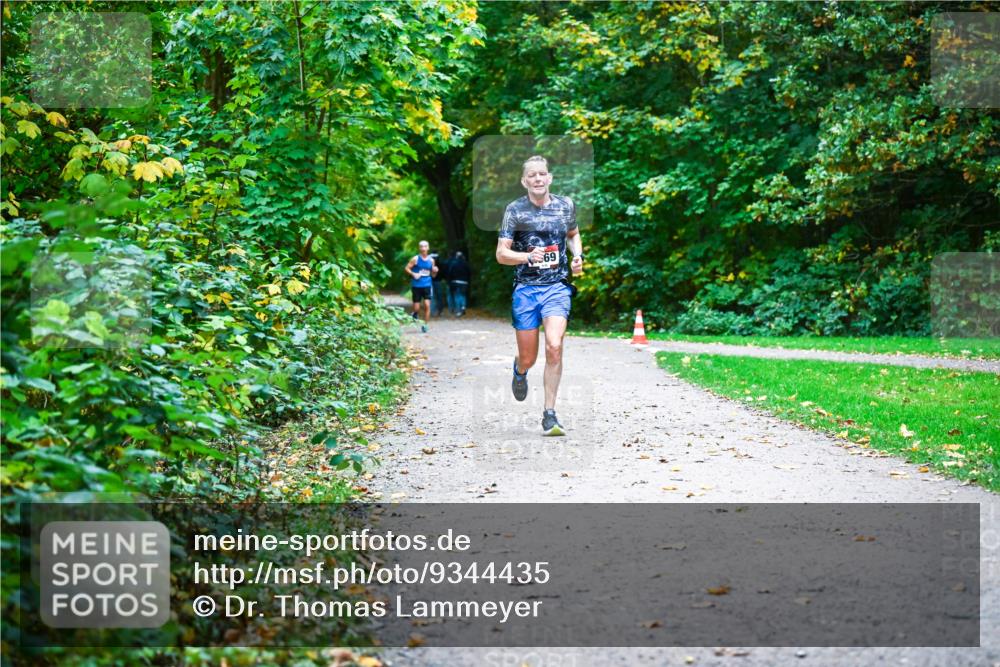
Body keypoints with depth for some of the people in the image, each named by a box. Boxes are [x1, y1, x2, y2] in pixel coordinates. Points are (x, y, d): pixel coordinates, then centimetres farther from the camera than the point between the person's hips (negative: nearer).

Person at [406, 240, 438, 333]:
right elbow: (407, 268, -1)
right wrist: (413, 274, -16)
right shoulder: (415, 259, -3)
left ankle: (425, 325, 1)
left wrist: (435, 271, -7)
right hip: (416, 286, -2)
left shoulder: (431, 260, 6)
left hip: (427, 285, 2)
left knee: (427, 305, -11)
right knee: (417, 308, 0)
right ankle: (415, 314, 36)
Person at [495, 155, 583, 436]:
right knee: (528, 357, 6)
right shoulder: (515, 210, -1)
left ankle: (549, 415, -10)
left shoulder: (566, 205, 6)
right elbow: (501, 254, -3)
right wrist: (529, 257, -20)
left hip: (557, 286, 1)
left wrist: (578, 256, 6)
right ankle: (519, 372, 47)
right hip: (525, 288, 0)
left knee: (554, 346, -20)